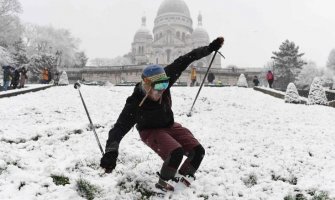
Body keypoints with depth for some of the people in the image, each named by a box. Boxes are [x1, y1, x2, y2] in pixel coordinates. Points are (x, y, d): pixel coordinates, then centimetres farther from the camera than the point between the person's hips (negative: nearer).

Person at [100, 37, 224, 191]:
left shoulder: (163, 80, -24)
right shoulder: (135, 104, -34)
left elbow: (183, 62, -18)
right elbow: (119, 128, -42)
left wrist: (210, 48, -17)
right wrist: (111, 152, -60)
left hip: (169, 125, 6)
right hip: (150, 131, -5)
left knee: (198, 151, -5)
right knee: (176, 153, -30)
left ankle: (183, 178, 19)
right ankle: (164, 183, -4)